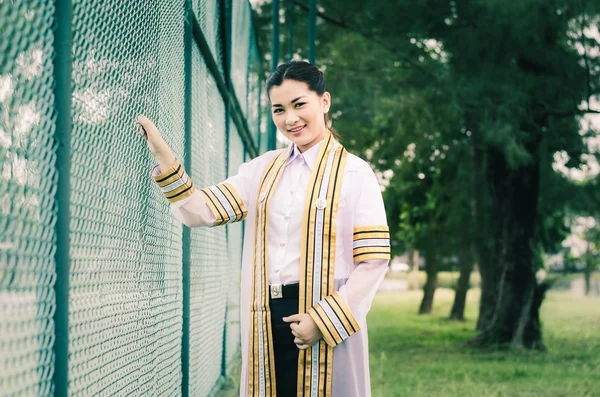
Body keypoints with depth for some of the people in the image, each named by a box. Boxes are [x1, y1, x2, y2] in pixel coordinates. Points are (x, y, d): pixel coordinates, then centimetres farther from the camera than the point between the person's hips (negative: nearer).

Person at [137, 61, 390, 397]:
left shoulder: (354, 173, -4)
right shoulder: (263, 169, 11)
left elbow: (374, 261, -8)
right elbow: (200, 211, 2)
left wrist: (324, 319, -15)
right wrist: (163, 156, -10)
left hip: (327, 319, -4)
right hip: (268, 323, 4)